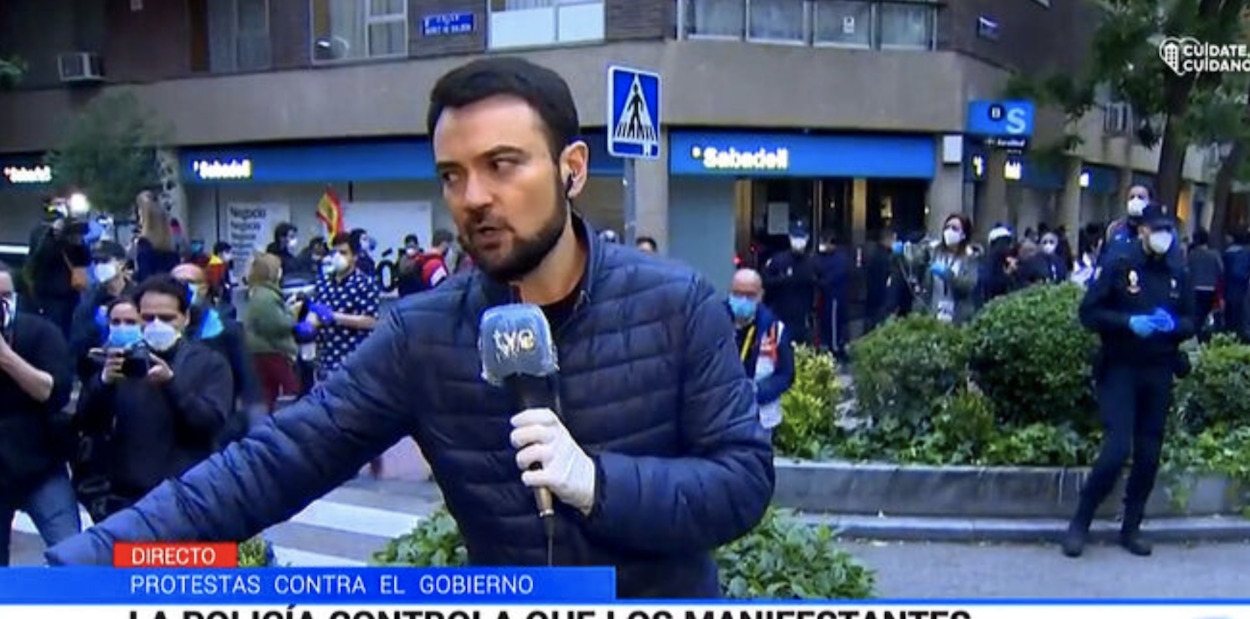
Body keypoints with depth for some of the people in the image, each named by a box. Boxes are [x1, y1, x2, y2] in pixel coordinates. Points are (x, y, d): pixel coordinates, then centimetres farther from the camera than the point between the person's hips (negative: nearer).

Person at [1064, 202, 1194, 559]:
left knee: (1148, 456, 7)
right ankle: (1080, 523, 1)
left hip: (1159, 375, 4)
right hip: (1120, 370, -4)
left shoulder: (1178, 277, 10)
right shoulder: (1118, 268, -2)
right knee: (1117, 448, -14)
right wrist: (1130, 322, -19)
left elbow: (1190, 323, 14)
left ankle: (1131, 529, 20)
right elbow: (1089, 313, -5)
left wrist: (1173, 325, -9)